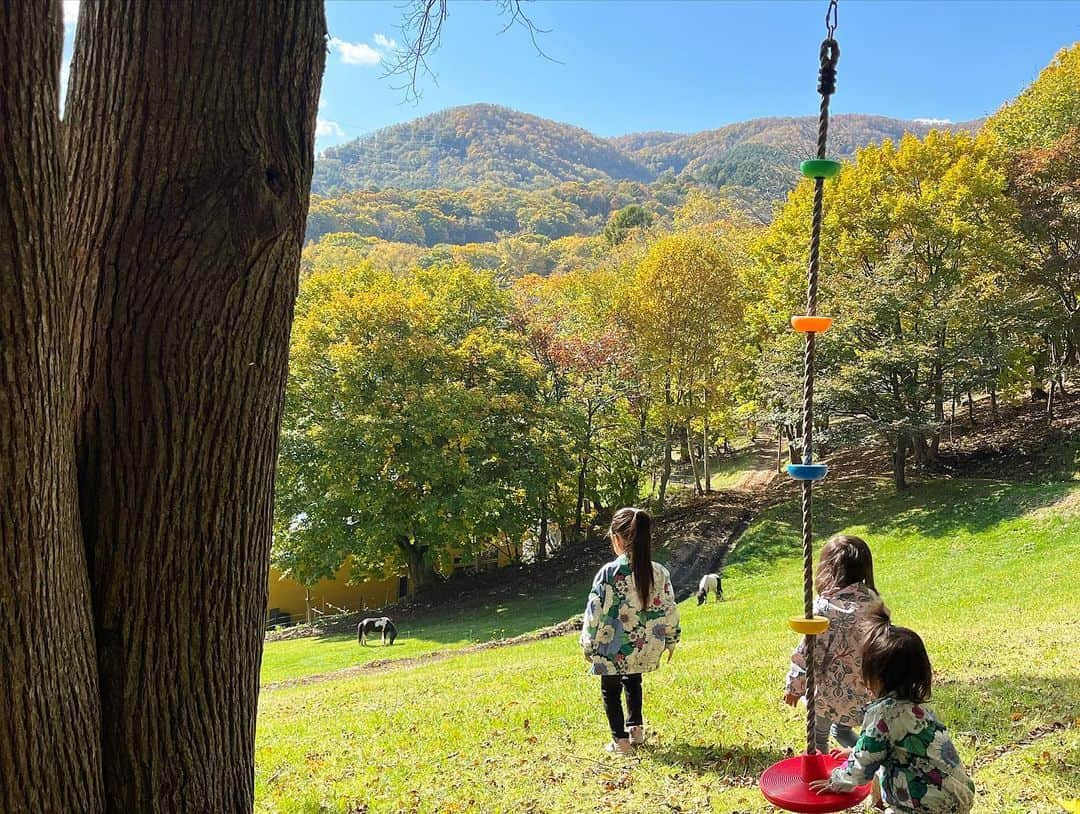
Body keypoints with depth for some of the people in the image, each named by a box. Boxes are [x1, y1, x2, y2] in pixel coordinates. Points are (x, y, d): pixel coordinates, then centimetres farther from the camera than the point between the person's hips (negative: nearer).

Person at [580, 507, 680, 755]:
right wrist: (671, 640, 17)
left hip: (615, 648, -5)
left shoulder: (609, 573, -20)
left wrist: (589, 645, -2)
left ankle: (620, 740, 18)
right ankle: (636, 729, 37)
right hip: (646, 648, 5)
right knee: (633, 682, 31)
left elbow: (596, 613, -15)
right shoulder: (660, 572, -6)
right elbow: (670, 610, 2)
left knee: (610, 690, 17)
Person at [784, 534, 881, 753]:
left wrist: (794, 685, -4)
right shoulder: (874, 602, -5)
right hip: (869, 690, 6)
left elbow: (808, 651, -17)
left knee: (818, 733, 15)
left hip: (832, 691, -5)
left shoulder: (824, 607, -22)